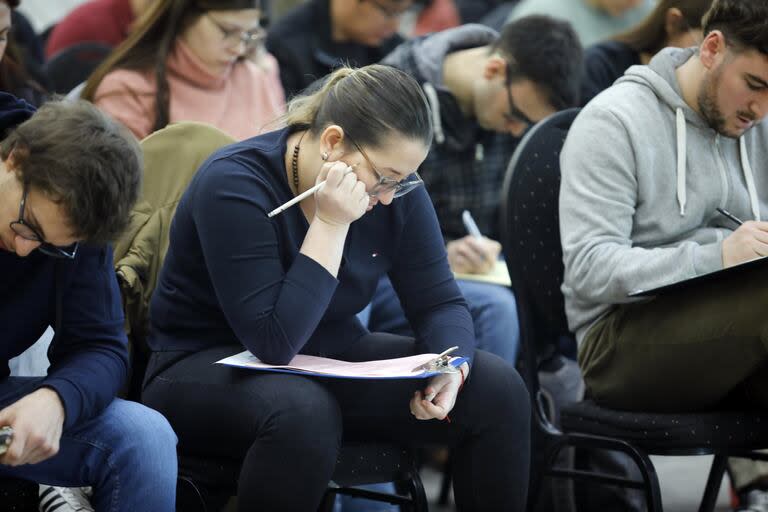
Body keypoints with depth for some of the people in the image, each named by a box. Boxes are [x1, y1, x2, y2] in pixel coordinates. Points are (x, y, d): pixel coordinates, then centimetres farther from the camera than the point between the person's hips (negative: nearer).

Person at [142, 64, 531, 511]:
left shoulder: (395, 188, -6)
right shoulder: (234, 184, -25)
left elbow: (441, 303, -2)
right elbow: (275, 343, -30)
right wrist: (331, 226, -33)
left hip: (333, 360, 6)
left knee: (497, 389, -13)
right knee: (303, 411, -41)